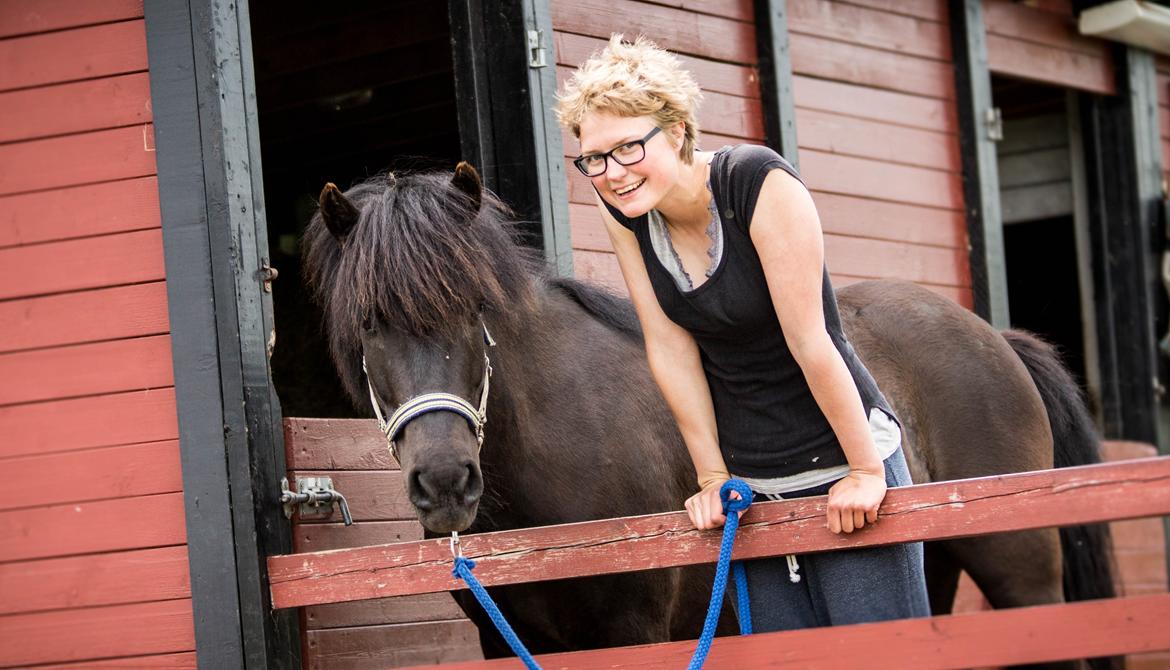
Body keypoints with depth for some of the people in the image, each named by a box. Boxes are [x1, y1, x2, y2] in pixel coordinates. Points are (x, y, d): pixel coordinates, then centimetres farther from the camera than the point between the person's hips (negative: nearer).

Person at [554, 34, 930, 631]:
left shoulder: (761, 183, -22)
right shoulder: (621, 209, -5)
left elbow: (809, 342, -21)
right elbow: (671, 350, -3)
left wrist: (865, 470, -19)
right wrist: (713, 478, -1)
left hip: (842, 471, -5)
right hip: (752, 486, 5)